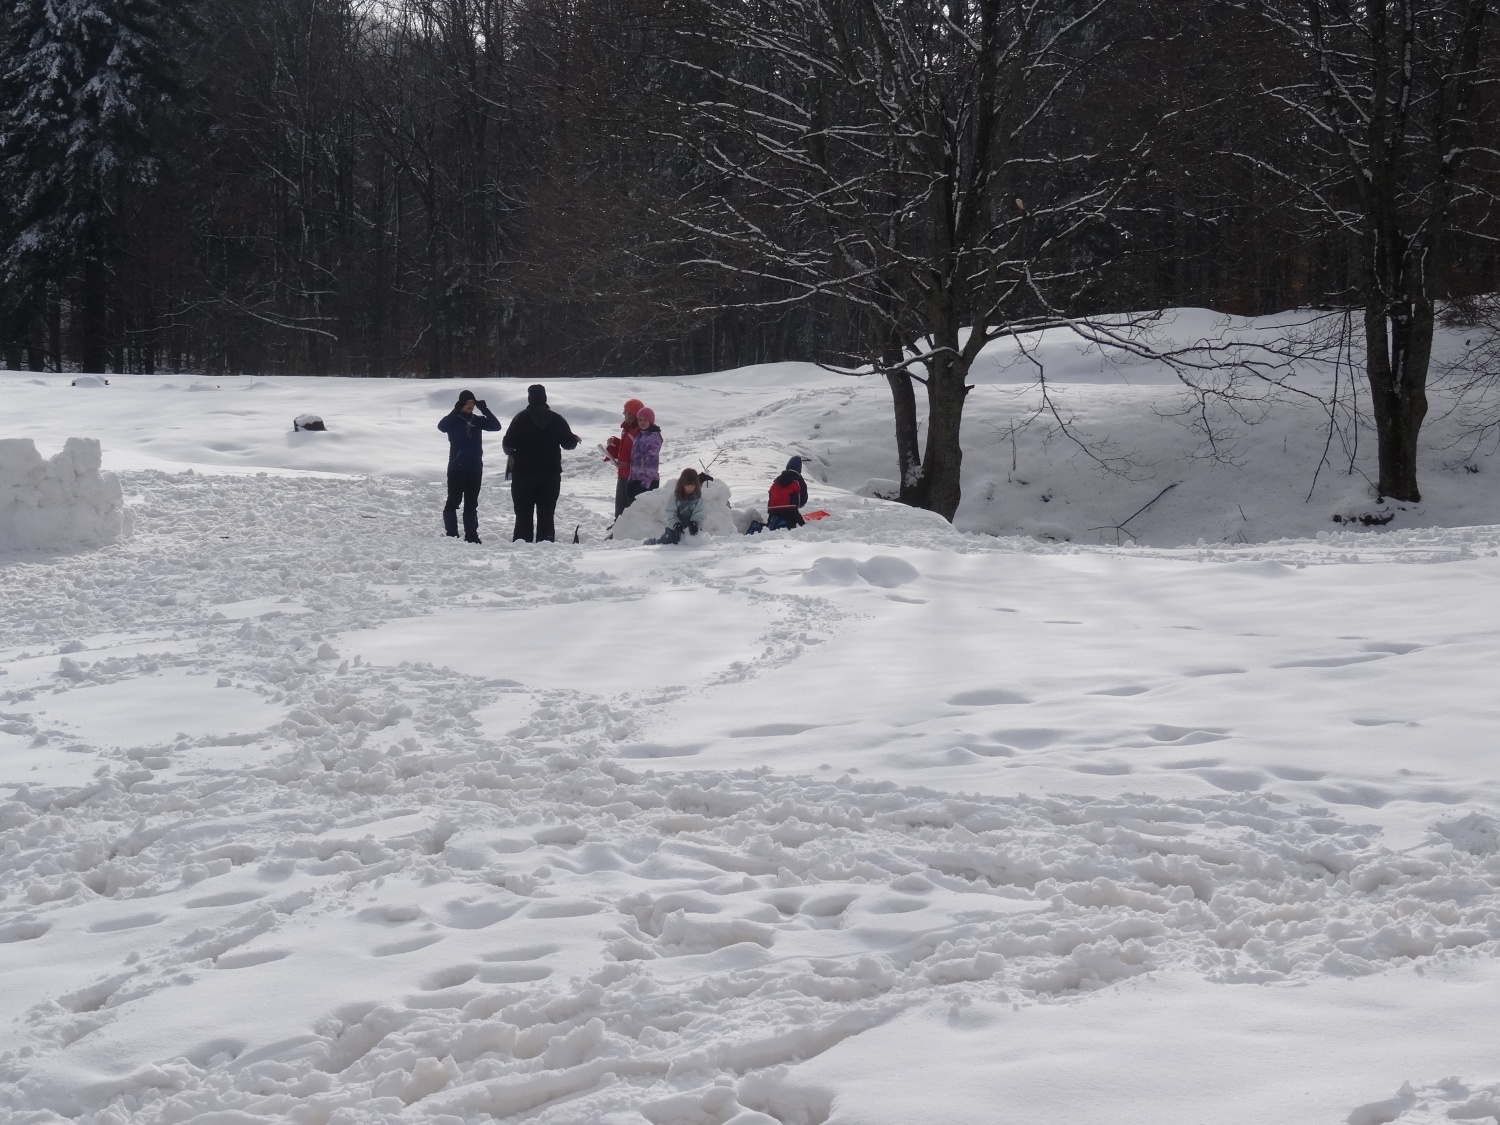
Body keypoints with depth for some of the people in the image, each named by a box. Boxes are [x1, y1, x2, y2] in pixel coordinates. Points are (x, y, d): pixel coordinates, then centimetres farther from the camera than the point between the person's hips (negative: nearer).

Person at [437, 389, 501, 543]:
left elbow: (496, 426, -4)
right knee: (453, 501, -3)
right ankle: (451, 533, 2)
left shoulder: (478, 420, 7)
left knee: (471, 503, 8)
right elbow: (441, 426, -23)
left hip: (475, 468, 4)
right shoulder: (453, 420, -3)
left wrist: (484, 410, -15)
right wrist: (456, 410, -31)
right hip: (456, 468, -4)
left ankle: (471, 535, 11)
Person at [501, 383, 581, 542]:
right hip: (551, 474, 2)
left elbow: (507, 444, -8)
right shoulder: (557, 419, 0)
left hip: (523, 473, -2)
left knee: (523, 513, 4)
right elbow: (569, 443, 4)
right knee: (546, 514, 6)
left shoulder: (521, 418, -7)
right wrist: (575, 438, 27)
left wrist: (512, 452, 14)